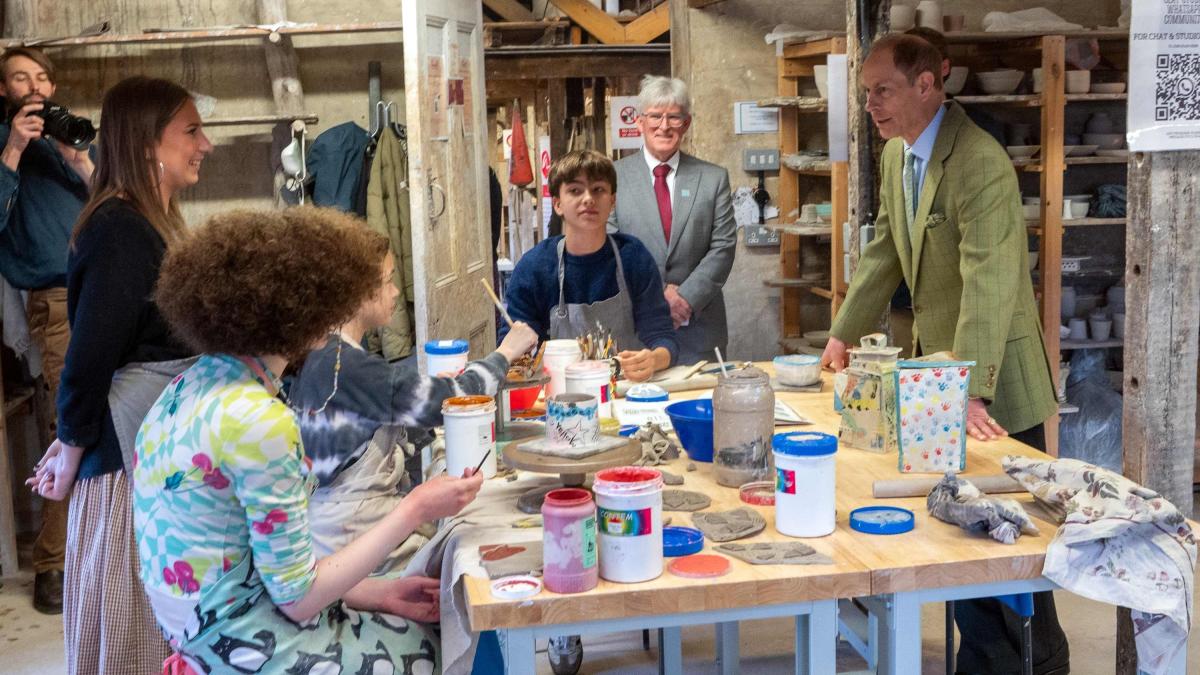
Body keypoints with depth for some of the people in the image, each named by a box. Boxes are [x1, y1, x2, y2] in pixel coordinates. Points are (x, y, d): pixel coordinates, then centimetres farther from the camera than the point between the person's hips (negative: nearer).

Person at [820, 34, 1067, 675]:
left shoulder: (980, 162, -23)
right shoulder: (896, 152, 5)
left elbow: (989, 281, -31)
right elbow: (884, 251, 15)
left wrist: (971, 392, -37)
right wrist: (843, 334, 15)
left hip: (993, 380, -8)